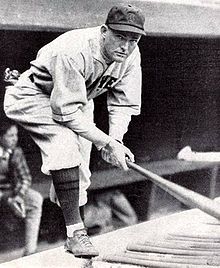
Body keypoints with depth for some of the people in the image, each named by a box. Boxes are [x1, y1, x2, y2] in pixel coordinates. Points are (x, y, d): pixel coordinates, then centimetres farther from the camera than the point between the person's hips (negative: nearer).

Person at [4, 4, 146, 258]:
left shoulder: (130, 55, -17)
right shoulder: (73, 53, -38)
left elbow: (123, 103, -10)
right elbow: (67, 112, -37)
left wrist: (116, 140, -26)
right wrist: (107, 142, -37)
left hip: (77, 100, 7)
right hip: (33, 97, -7)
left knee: (79, 178, 6)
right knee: (66, 143, -32)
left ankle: (74, 236, 25)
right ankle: (75, 232, -27)